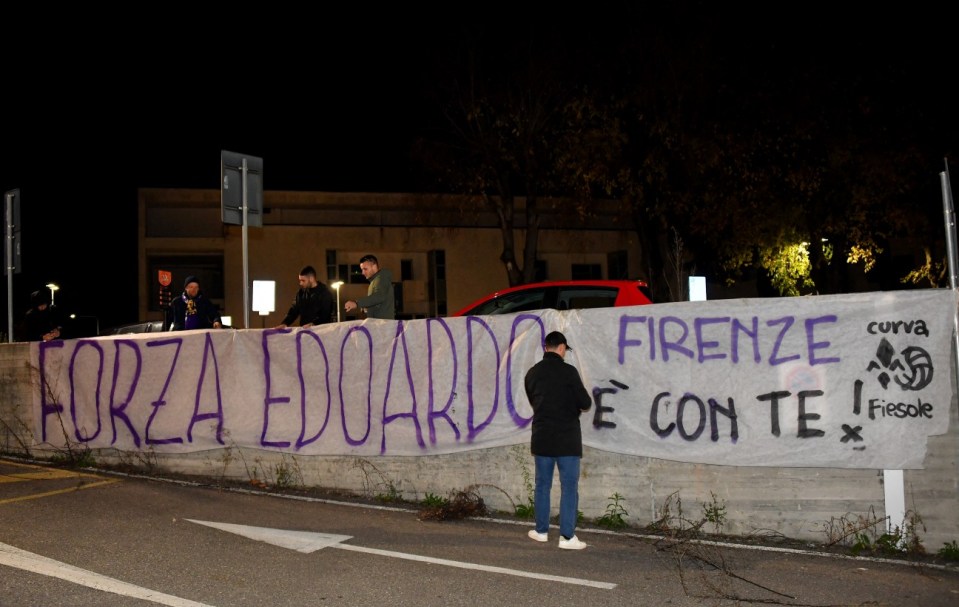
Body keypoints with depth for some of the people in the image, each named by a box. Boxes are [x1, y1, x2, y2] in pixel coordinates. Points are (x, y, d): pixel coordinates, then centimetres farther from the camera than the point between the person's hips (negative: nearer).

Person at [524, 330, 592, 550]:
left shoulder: (532, 373, 5)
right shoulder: (568, 371, -12)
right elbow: (585, 403, -9)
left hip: (542, 437, 5)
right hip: (567, 438, -5)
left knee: (542, 485, 15)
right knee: (569, 487, 0)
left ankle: (541, 531, 22)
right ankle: (567, 536, -2)